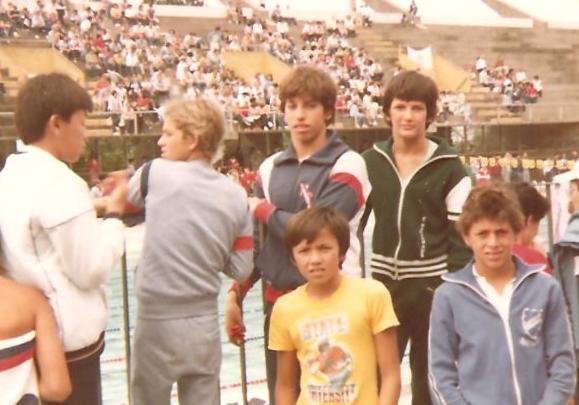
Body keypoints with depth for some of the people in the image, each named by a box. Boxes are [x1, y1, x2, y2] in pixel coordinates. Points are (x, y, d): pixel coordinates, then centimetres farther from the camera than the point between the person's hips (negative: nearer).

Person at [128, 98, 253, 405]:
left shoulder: (156, 173, -11)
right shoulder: (236, 195, -1)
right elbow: (241, 269, 2)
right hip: (205, 322, 3)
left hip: (158, 321, -3)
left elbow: (121, 203, 10)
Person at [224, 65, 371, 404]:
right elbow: (257, 239, 12)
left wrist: (263, 210, -5)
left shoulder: (346, 164, -8)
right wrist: (236, 294, 6)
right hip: (277, 303, 5)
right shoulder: (271, 167, 9)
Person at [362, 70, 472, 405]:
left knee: (430, 373, 10)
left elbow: (462, 233, -6)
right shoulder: (371, 162, 2)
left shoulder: (449, 167, -7)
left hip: (433, 284, -2)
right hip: (384, 282, 3)